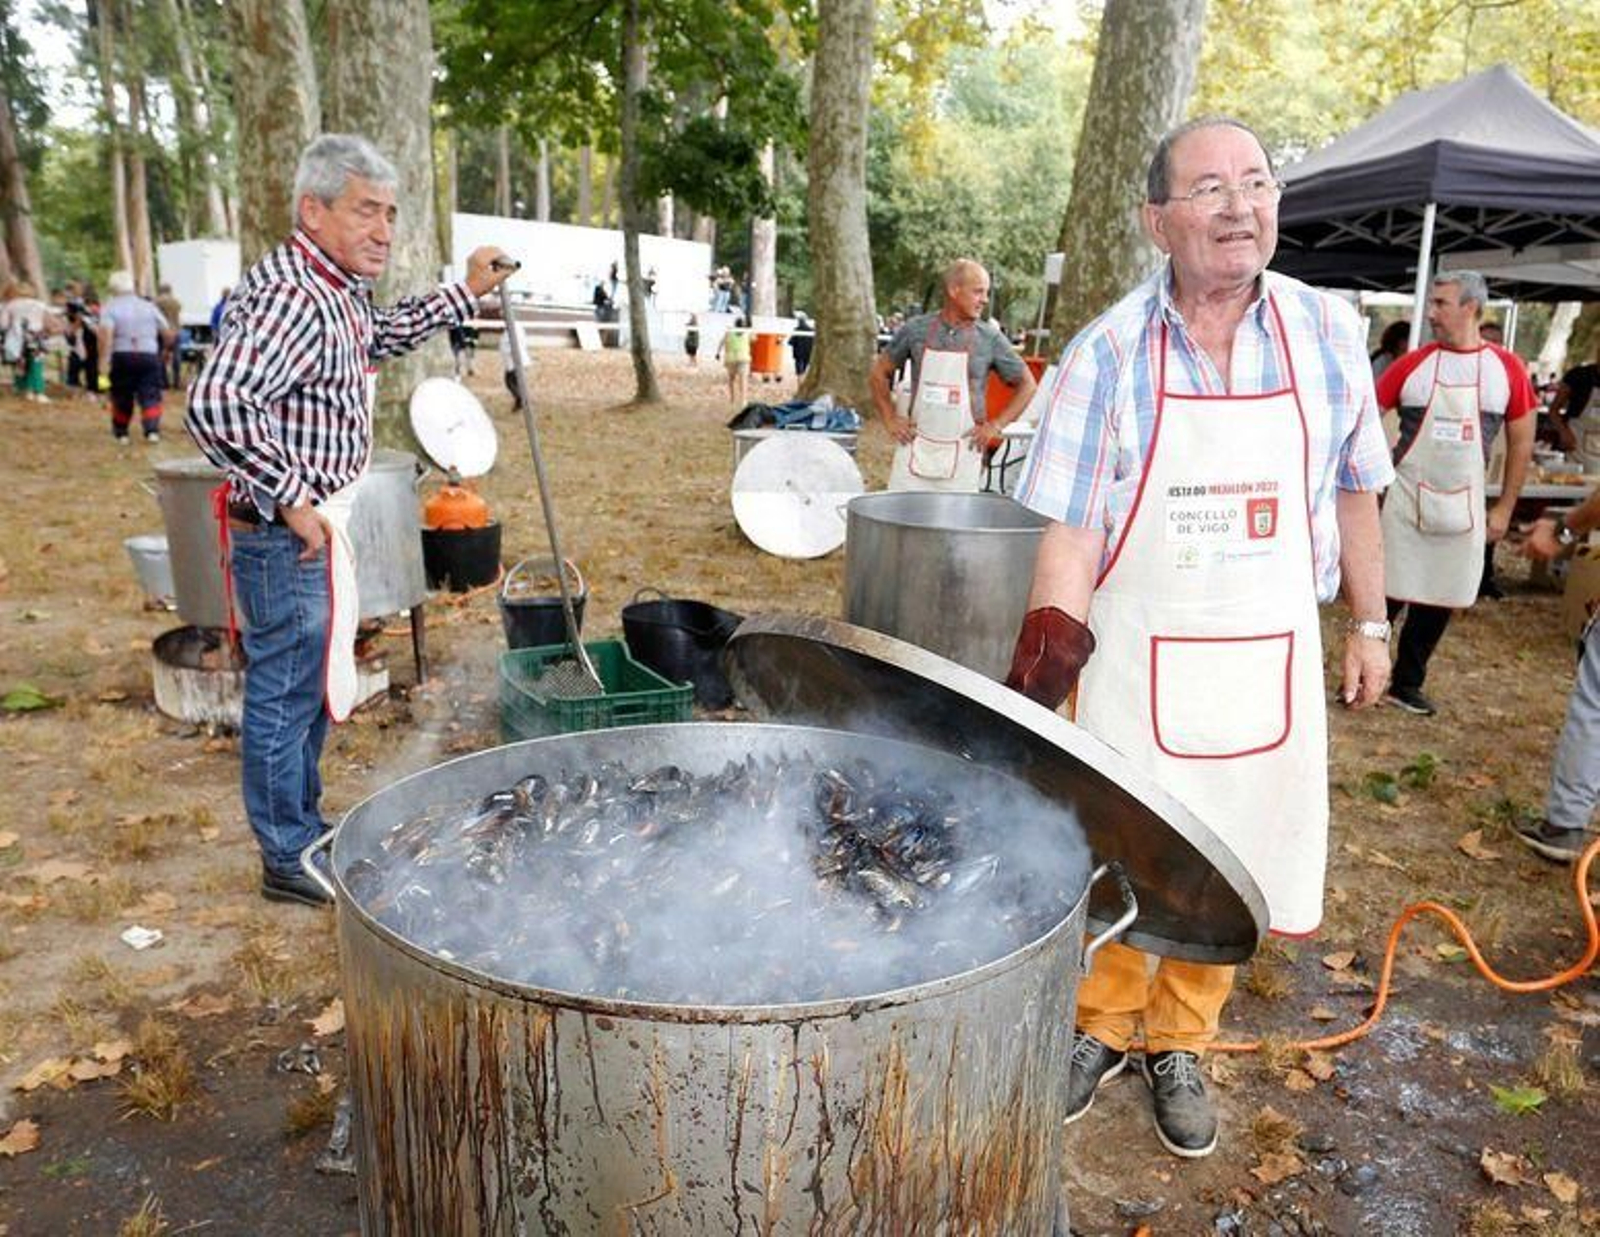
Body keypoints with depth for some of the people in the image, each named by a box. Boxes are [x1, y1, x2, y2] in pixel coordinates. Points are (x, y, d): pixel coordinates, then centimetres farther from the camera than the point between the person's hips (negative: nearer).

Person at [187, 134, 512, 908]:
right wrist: (291, 500, -27)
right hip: (286, 535, -10)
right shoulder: (289, 295, -22)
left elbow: (381, 336, 33)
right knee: (286, 694, 3)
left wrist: (466, 293, 28)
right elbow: (216, 402, -35)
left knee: (311, 690, 20)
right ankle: (290, 861, 18)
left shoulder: (337, 291, 10)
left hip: (317, 526, 10)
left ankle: (302, 829, 37)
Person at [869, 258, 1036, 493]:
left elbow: (1026, 385, 8)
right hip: (915, 448, 1)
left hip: (961, 454, -1)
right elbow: (880, 371, 13)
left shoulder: (990, 338, -1)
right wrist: (890, 419, 6)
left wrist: (996, 425, 0)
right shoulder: (917, 329, 1)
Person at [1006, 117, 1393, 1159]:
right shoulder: (1109, 351, -8)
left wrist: (1371, 623, 12)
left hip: (1269, 655, 2)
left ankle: (1181, 1046, 34)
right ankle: (1103, 1026, 35)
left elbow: (1353, 491, 10)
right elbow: (1070, 523, -10)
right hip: (1137, 655, -2)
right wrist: (1050, 647, -19)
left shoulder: (1328, 331, 0)